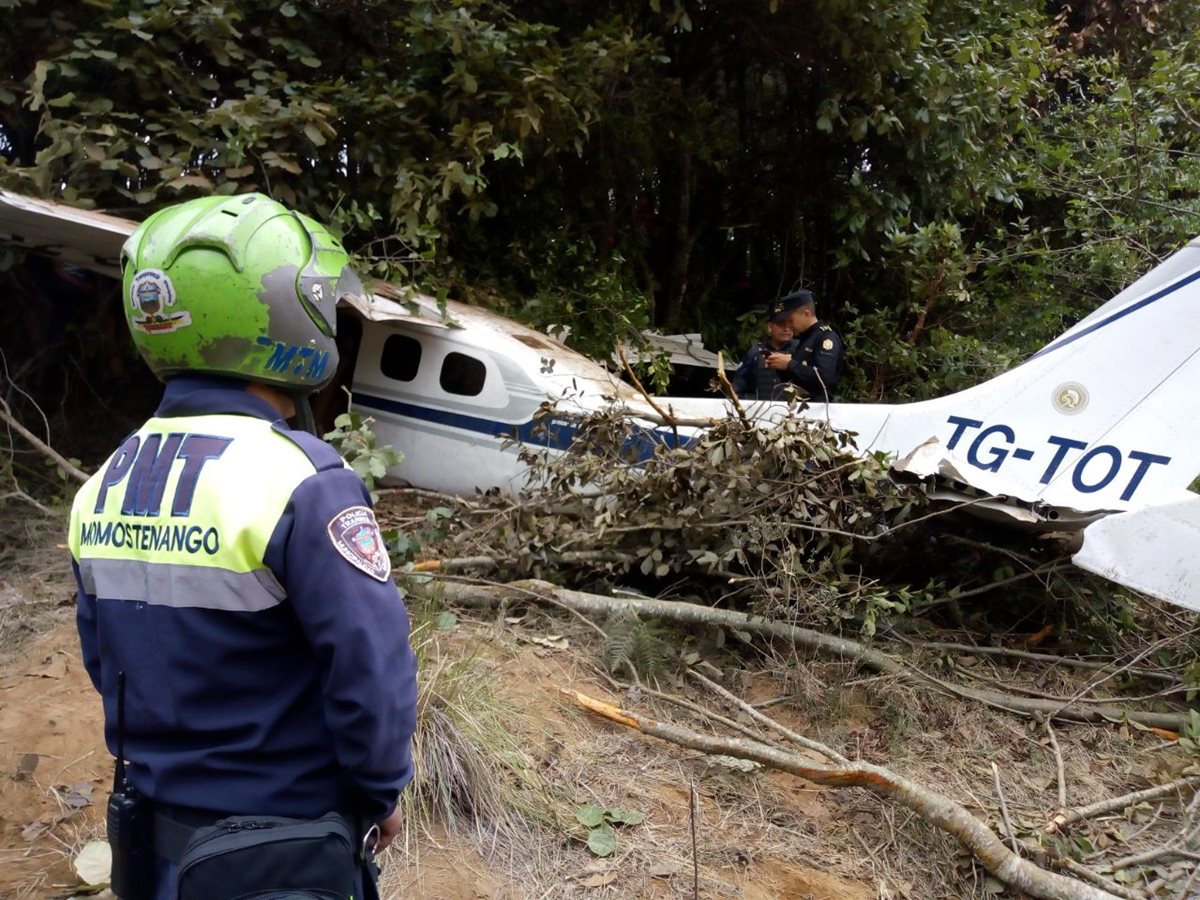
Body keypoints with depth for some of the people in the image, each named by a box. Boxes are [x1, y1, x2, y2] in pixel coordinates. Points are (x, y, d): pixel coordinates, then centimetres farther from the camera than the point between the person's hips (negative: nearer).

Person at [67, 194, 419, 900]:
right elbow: (373, 673, -25)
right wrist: (382, 794, -7)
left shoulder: (106, 485, -2)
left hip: (162, 839, 6)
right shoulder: (302, 483, -26)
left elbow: (106, 662, 8)